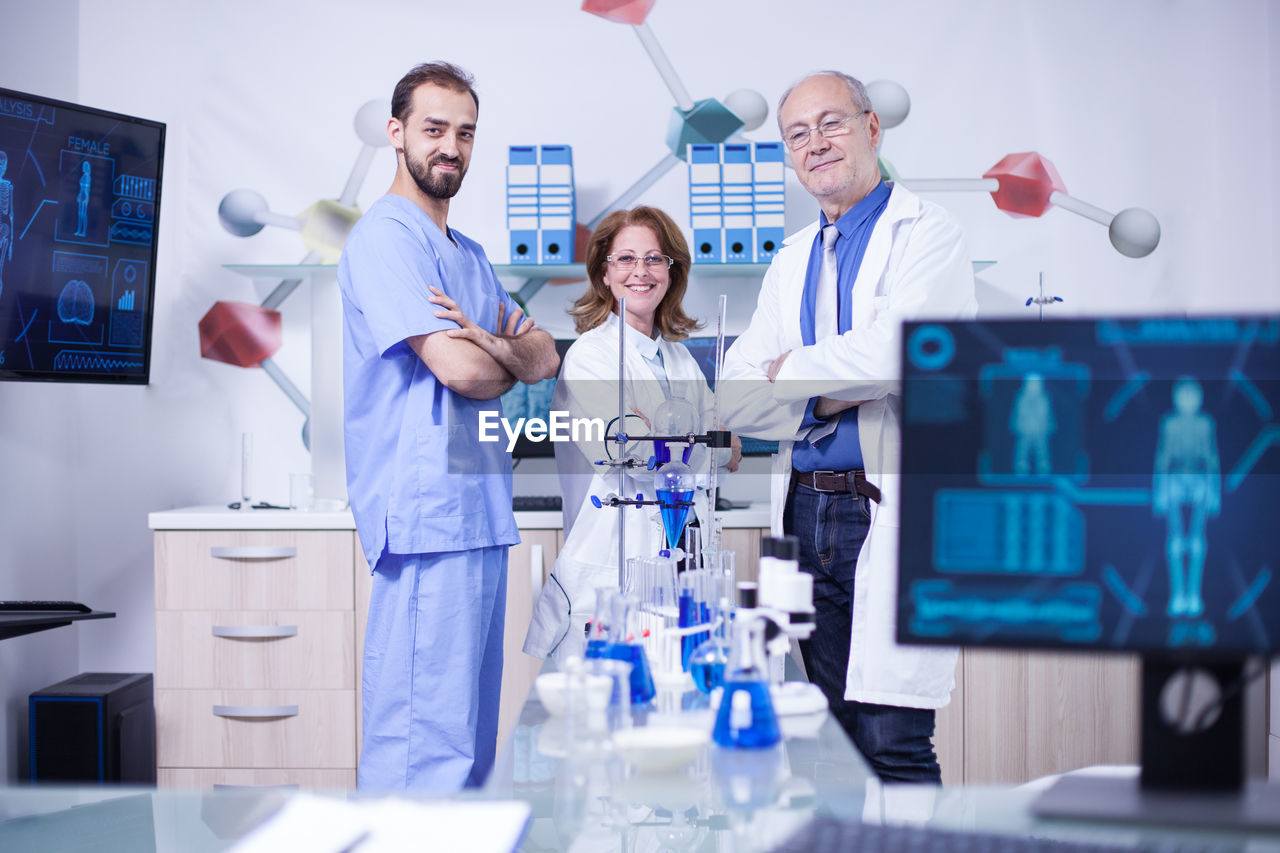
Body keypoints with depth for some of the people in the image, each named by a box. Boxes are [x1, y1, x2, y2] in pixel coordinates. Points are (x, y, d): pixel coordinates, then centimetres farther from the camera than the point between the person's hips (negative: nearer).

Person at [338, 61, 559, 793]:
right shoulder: (387, 236, -8)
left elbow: (545, 357, 15)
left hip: (481, 513, 10)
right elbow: (459, 369, -18)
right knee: (427, 740, -9)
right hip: (428, 514, -10)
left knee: (471, 726, 12)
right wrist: (510, 361, 5)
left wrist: (491, 345, -8)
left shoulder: (470, 255, 22)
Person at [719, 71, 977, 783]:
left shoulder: (927, 233, -1)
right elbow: (737, 397, 11)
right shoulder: (792, 261, 19)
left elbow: (895, 353, -19)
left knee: (892, 746, -11)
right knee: (836, 742, 11)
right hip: (807, 514, 7)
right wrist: (826, 399, -7)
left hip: (896, 514, -6)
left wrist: (792, 369, -3)